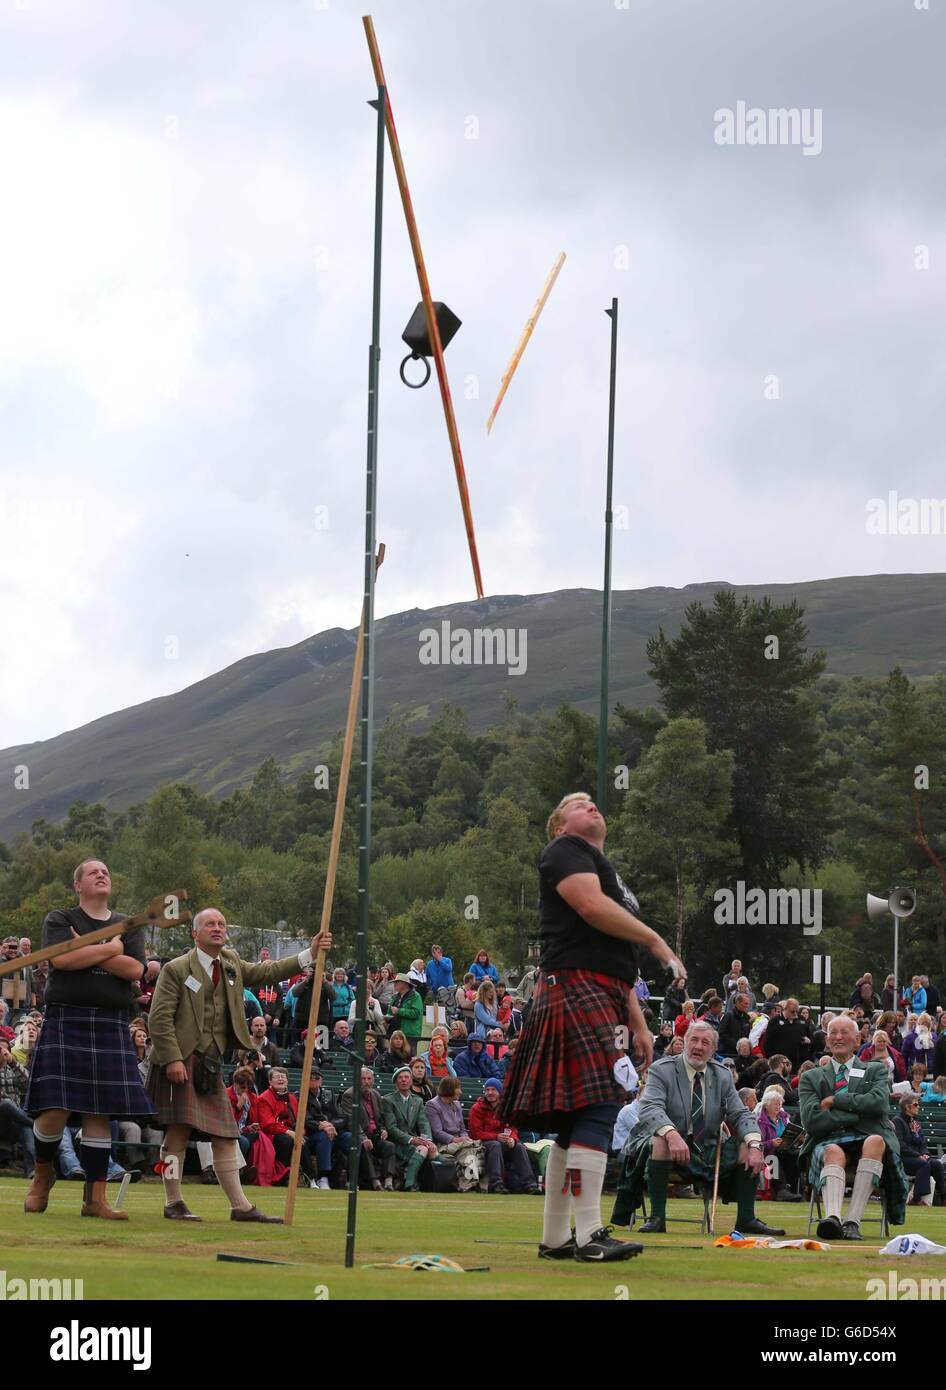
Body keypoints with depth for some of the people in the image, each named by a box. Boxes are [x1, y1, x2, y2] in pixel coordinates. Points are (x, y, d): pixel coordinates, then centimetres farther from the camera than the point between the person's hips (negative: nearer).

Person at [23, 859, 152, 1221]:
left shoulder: (128, 926, 14)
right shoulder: (59, 920, 5)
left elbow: (135, 969, -2)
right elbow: (62, 959, -14)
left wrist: (87, 950, -7)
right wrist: (110, 949, -6)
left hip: (111, 1025, 3)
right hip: (66, 1020, -3)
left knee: (100, 1111, 1)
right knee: (57, 1108, -10)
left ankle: (95, 1198, 4)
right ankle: (43, 1171, 17)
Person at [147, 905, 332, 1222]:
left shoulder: (231, 964, 15)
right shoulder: (176, 969, -6)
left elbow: (265, 972, 15)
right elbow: (160, 1018, -10)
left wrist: (310, 954, 3)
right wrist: (172, 1059, -18)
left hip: (211, 1064, 7)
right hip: (180, 1062, -7)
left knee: (225, 1135, 6)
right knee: (178, 1131, -8)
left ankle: (240, 1206, 7)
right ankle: (173, 1203, -1)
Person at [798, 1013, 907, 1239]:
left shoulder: (875, 1070, 22)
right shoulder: (811, 1078, 20)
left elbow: (879, 1102, -1)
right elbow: (811, 1121, 2)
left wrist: (835, 1100, -2)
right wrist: (859, 1112, -4)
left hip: (867, 1138, 0)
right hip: (828, 1142, 0)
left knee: (875, 1142, -36)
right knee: (833, 1153, -37)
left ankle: (853, 1221, -45)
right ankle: (832, 1218, -63)